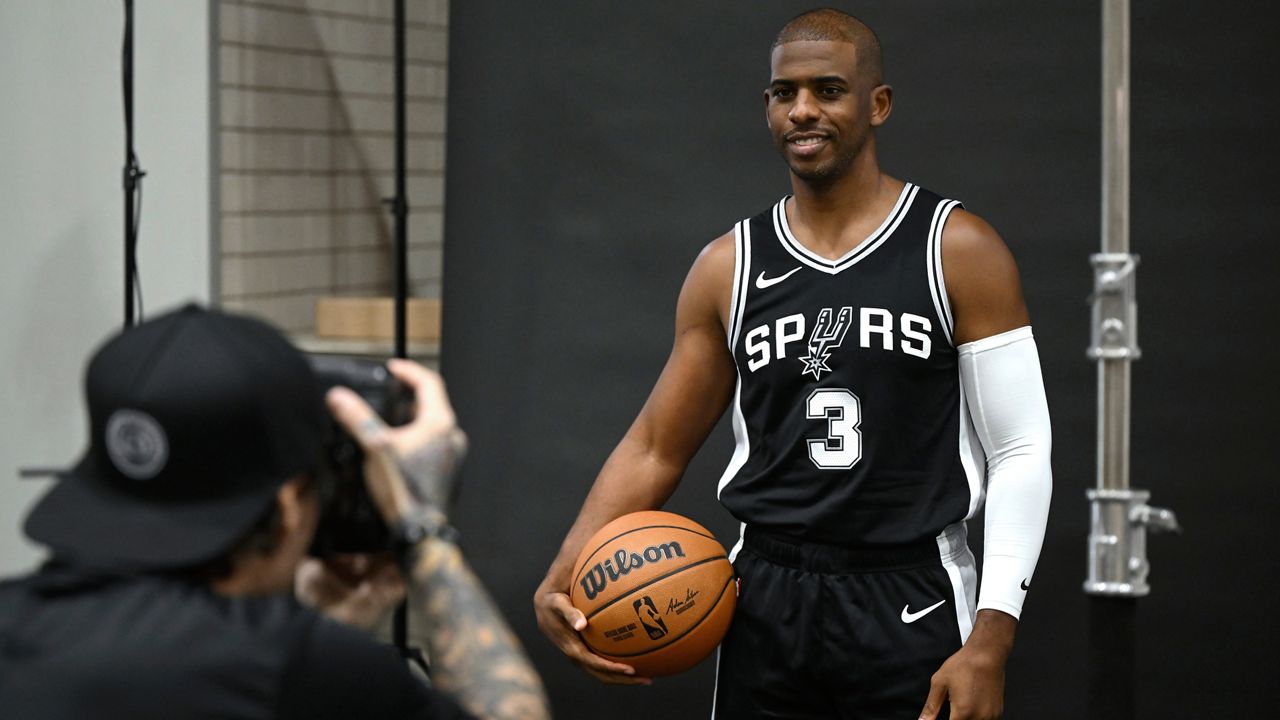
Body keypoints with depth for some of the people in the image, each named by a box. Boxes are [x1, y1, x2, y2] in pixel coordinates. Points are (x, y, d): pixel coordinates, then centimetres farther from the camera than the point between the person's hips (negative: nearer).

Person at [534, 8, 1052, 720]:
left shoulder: (959, 251, -4)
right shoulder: (729, 267, 5)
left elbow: (1020, 452, -5)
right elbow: (654, 449, 9)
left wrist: (991, 639, -13)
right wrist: (563, 580, -6)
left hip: (913, 609, -3)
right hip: (766, 604, 3)